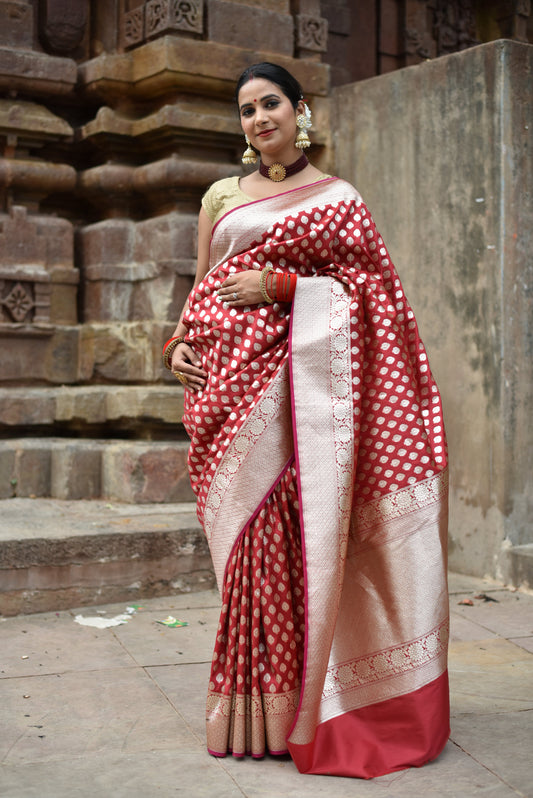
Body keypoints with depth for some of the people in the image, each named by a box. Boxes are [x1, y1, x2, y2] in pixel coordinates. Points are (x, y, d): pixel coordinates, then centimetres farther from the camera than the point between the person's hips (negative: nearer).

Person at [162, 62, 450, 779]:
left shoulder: (337, 198, 9)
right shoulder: (221, 197, 19)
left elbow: (364, 284, 0)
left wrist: (281, 284, -10)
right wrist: (181, 342, 2)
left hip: (292, 375, -3)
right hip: (227, 374, 3)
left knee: (285, 527, -9)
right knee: (243, 526, -1)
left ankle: (290, 705, 2)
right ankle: (248, 706, 7)